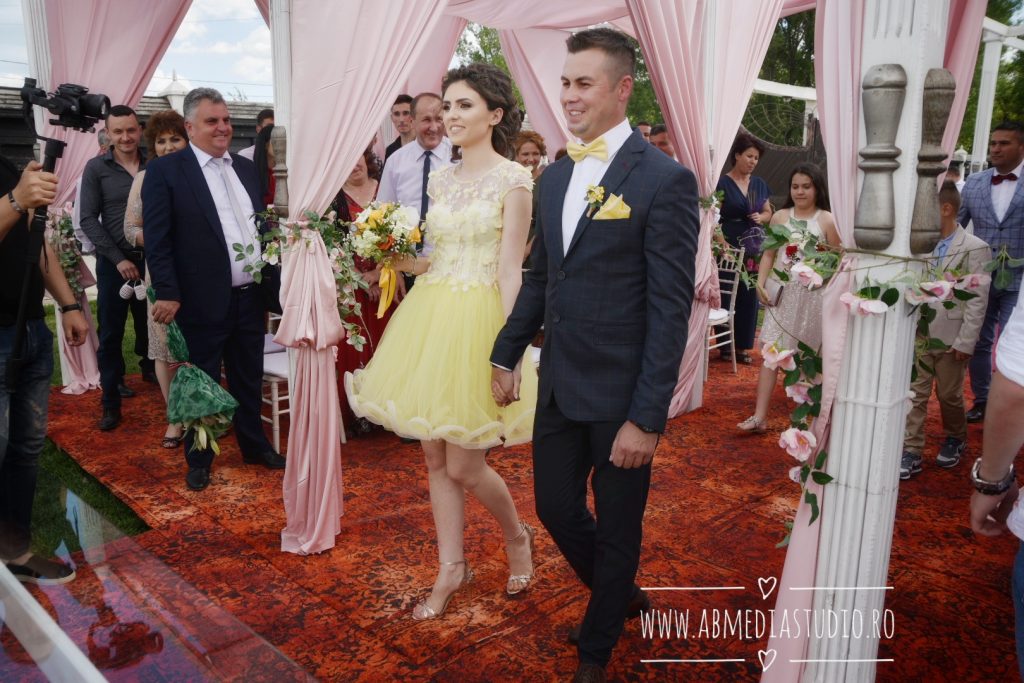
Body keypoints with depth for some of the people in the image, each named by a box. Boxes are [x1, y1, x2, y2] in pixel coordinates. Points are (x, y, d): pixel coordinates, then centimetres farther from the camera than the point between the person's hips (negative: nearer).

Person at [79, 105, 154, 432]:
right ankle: (111, 403, 10)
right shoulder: (96, 168, -2)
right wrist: (118, 258, -12)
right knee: (111, 334, 2)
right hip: (114, 262, -1)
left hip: (151, 259, 2)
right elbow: (88, 219, -4)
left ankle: (150, 368, 41)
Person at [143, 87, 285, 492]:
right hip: (204, 300, -5)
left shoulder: (246, 168, 12)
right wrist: (167, 293, -16)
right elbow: (158, 240, -10)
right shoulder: (165, 170, -6)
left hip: (251, 295, 5)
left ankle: (254, 445, 33)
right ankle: (199, 458, 24)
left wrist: (273, 277, 11)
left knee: (250, 378, 17)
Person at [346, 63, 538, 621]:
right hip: (430, 313, 7)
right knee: (434, 456, 10)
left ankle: (518, 536, 29)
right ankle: (451, 567, 27)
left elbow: (509, 270, -12)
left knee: (464, 466, -2)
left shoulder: (513, 179, -7)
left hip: (477, 318, -7)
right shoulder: (440, 179, 13)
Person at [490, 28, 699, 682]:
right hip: (559, 384, 7)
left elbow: (671, 307, -16)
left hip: (620, 395, -6)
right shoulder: (555, 175, 8)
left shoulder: (665, 180, -13)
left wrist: (647, 416, -18)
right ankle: (624, 596, 47)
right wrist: (506, 355, 13)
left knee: (617, 529, 12)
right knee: (555, 507, 17)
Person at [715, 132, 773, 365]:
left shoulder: (760, 184, 11)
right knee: (727, 295, -1)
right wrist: (723, 243, -25)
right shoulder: (722, 183, -6)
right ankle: (726, 345, 10)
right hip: (730, 247, -5)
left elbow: (768, 213, 20)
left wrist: (761, 217, -3)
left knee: (749, 296, 6)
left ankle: (743, 346, 15)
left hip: (754, 248, 5)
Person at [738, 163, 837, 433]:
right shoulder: (780, 216, 6)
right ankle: (760, 416, -5)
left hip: (813, 295, -1)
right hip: (782, 292, 2)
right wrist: (761, 283, -4)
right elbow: (769, 254, 7)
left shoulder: (827, 220, -1)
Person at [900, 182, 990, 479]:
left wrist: (966, 342, -12)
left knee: (949, 395, 13)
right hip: (919, 335, 3)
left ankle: (955, 440, 38)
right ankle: (911, 451, 10)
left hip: (951, 339, -3)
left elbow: (978, 300, -10)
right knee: (915, 394, 3)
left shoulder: (975, 248, -9)